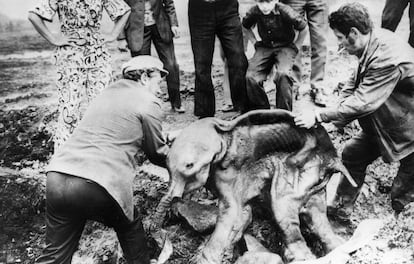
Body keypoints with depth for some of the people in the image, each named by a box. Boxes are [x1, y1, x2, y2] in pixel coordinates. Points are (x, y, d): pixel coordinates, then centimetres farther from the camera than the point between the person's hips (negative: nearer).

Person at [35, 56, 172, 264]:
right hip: (98, 186, -6)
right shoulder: (149, 103, 2)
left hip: (57, 178, 7)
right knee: (130, 229, 23)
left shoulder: (109, 91, 23)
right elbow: (157, 153, 11)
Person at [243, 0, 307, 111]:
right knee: (250, 77, -21)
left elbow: (303, 27, -3)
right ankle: (261, 110, -1)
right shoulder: (254, 12, -8)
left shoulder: (285, 11, -18)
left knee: (283, 74, -32)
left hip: (285, 47, -3)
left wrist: (296, 47, 6)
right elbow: (246, 27, 15)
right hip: (264, 47, 3)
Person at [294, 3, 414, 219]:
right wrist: (333, 120, -7)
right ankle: (341, 209, 25)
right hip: (379, 124, 9)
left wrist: (319, 116, -30)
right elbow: (355, 84, 2)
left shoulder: (389, 59, -35)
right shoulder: (374, 42, -6)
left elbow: (362, 103, -36)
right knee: (352, 155, 13)